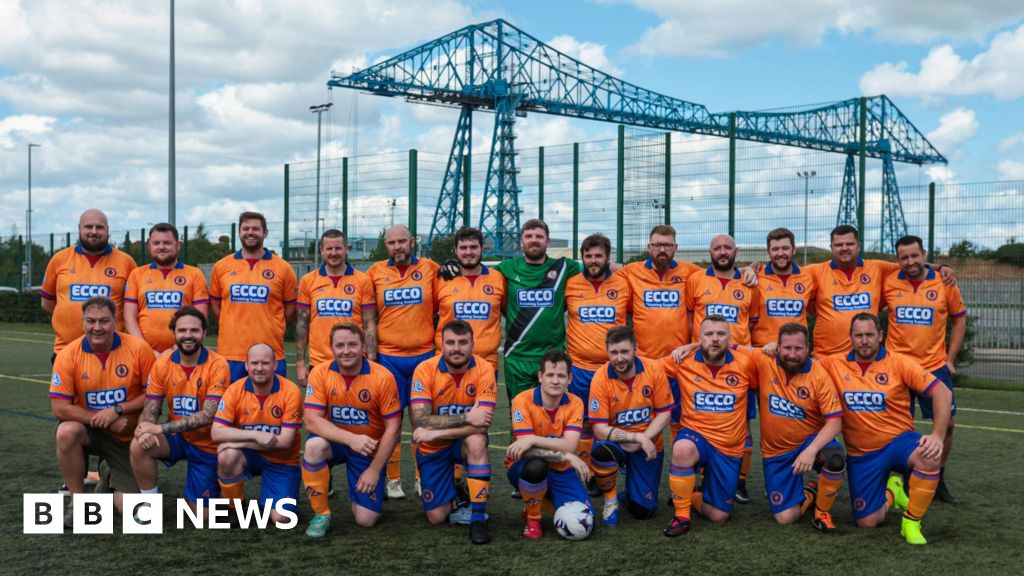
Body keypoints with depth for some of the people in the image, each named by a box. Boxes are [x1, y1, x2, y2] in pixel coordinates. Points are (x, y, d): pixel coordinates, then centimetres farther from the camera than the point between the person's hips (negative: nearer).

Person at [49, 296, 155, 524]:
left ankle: (110, 475, 31)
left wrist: (117, 410, -21)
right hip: (91, 431, 0)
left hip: (128, 437, 0)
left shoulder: (139, 348, -15)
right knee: (67, 432, -35)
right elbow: (59, 408, -14)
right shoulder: (68, 355, -13)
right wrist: (101, 419, -22)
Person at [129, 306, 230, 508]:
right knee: (139, 446, -28)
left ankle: (215, 483, 31)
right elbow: (150, 410, -5)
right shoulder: (162, 364, -6)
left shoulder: (218, 365, -18)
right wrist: (146, 429, -29)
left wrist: (160, 428, -30)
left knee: (201, 514, -2)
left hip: (207, 444, -3)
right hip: (177, 438, 3)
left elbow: (207, 416, -25)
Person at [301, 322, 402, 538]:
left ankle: (367, 485, 28)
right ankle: (321, 514, -13)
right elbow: (312, 421, -19)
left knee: (366, 520, -9)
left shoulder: (382, 377, -17)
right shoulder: (320, 373, -14)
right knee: (314, 445, -35)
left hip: (369, 449, -1)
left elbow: (393, 427, -12)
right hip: (335, 441, 1)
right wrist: (351, 439, -32)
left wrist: (374, 470, -13)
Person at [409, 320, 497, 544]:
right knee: (436, 517, -4)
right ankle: (453, 493, 33)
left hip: (466, 442, 0)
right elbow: (419, 420, -26)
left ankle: (478, 518, -24)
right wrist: (466, 418, -32)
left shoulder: (483, 369, -19)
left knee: (477, 440, -37)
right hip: (432, 448, 1)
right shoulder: (425, 370, -18)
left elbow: (482, 424, -27)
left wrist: (435, 432, -31)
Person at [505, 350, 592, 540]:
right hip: (527, 468, -3)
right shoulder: (523, 401, -17)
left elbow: (569, 446, -22)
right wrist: (567, 457, -32)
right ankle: (532, 518, -10)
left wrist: (533, 439, -34)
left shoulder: (575, 403, -8)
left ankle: (547, 498, 17)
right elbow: (527, 450, -24)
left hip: (560, 470, 3)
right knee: (536, 465, -40)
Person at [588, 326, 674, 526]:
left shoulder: (654, 369, -13)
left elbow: (664, 413, -7)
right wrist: (637, 437, -27)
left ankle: (630, 492, 32)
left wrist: (644, 439, -21)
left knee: (643, 510, -7)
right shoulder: (601, 379, -18)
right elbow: (600, 430, -20)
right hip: (616, 443, -1)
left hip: (648, 446, 1)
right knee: (600, 451, -37)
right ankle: (610, 500, -7)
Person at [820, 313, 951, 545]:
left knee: (930, 456, -36)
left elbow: (942, 393, -13)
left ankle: (911, 522, -14)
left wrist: (937, 436, -23)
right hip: (861, 454, 2)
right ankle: (891, 491, 35)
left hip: (899, 440, -2)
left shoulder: (898, 363, -9)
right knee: (867, 522, -1)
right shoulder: (834, 364, -3)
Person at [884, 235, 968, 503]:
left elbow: (959, 320, 8)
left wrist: (950, 359, 3)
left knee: (946, 423, 2)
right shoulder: (888, 284, -3)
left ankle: (938, 481, 20)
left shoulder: (944, 283, -2)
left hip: (935, 366, 1)